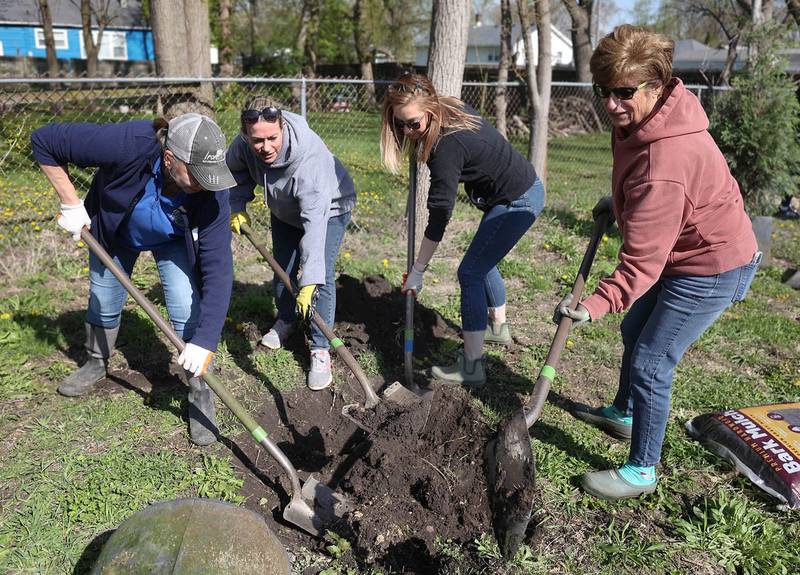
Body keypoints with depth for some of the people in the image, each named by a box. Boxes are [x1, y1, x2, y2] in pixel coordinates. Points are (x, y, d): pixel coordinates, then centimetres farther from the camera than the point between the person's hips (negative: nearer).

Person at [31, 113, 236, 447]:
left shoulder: (211, 189, -37)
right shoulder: (127, 145, -42)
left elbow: (218, 267, -38)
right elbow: (44, 141, -28)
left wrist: (205, 341, -42)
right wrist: (71, 204, -29)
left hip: (173, 241, 0)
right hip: (114, 230, 1)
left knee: (189, 313, -14)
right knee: (104, 304, 15)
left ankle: (200, 392, 6)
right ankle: (96, 364, 45)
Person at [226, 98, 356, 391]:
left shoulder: (310, 157, -44)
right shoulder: (243, 144, -27)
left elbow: (315, 222, -49)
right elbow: (235, 171, 0)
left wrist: (309, 281, -53)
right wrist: (237, 207, -14)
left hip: (329, 208, -5)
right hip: (284, 210, 6)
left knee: (322, 276, -17)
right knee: (282, 269, 12)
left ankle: (320, 350, -6)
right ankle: (285, 320, 41)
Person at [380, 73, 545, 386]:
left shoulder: (447, 147, -30)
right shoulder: (451, 108, -5)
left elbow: (439, 217, -27)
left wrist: (417, 271, -20)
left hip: (518, 201, -10)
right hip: (522, 187, 10)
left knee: (470, 272, -9)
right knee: (483, 261, 23)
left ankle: (471, 365, -3)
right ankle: (498, 326, 44)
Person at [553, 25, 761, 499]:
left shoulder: (664, 162, -36)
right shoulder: (641, 117, -6)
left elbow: (641, 260, -35)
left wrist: (596, 306, -40)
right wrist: (618, 201, 11)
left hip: (711, 268, -10)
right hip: (682, 250, 10)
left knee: (651, 362, -6)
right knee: (635, 332, 23)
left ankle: (642, 471, 12)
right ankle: (624, 414, 47)